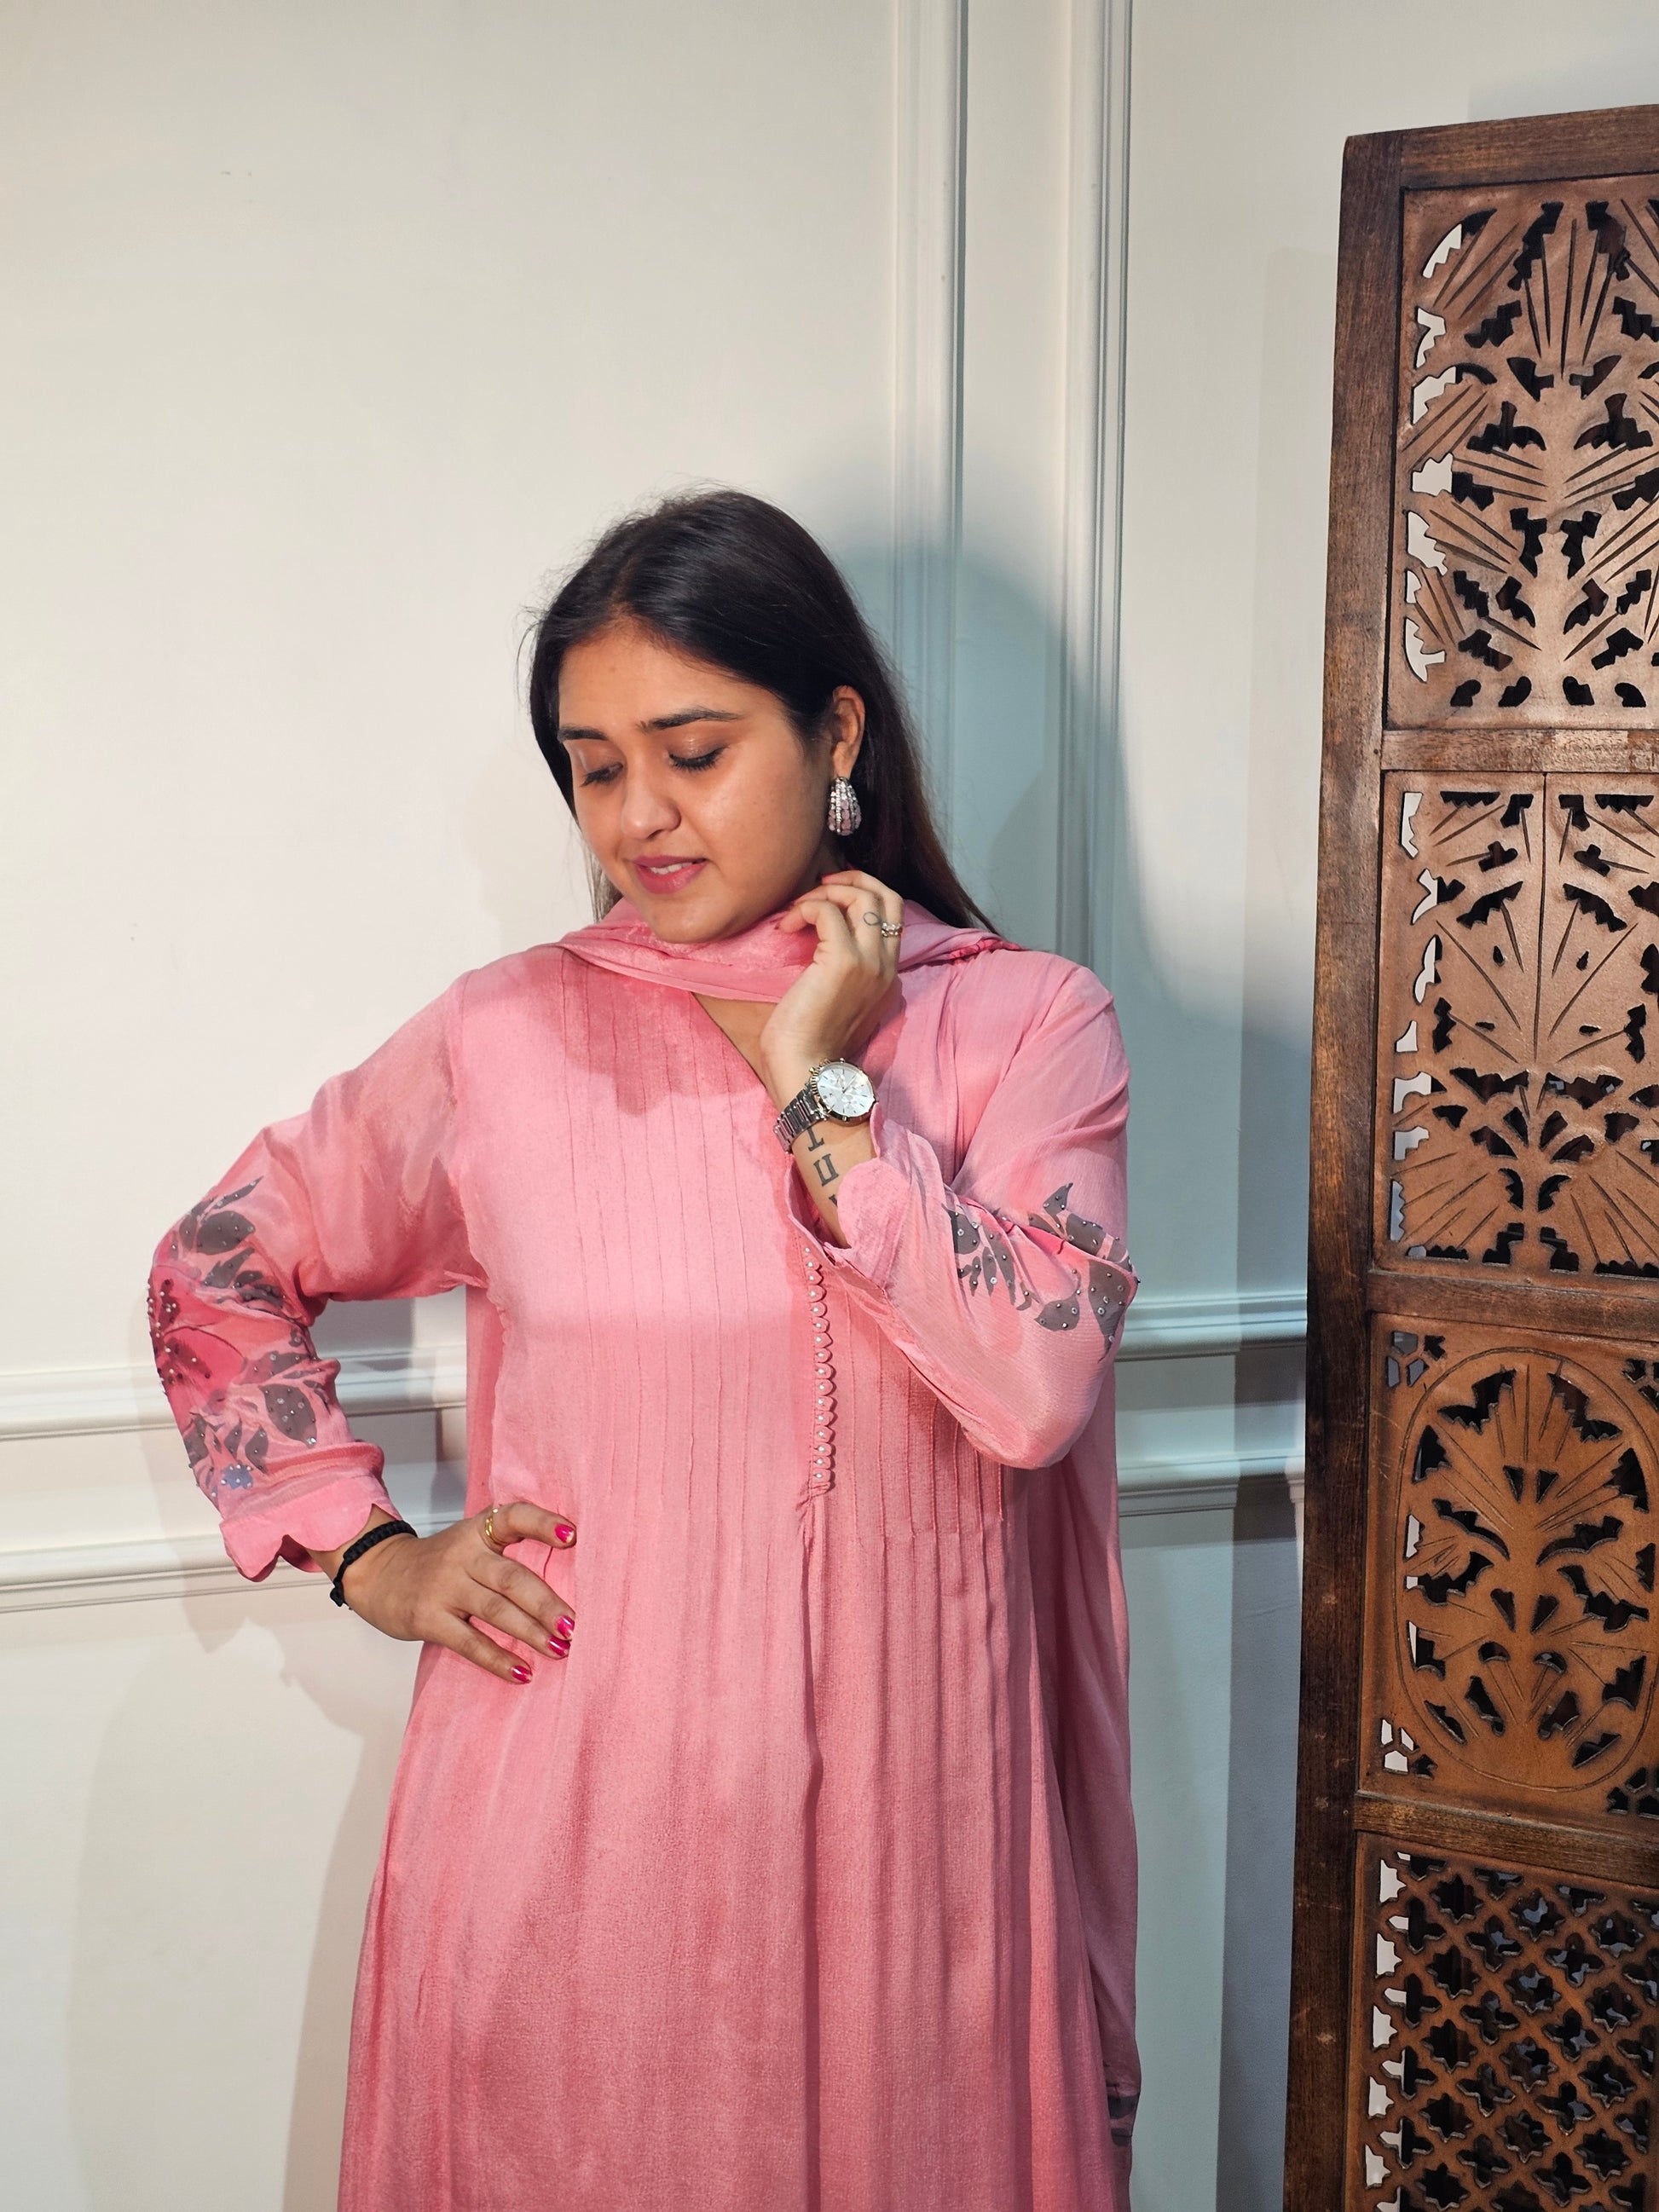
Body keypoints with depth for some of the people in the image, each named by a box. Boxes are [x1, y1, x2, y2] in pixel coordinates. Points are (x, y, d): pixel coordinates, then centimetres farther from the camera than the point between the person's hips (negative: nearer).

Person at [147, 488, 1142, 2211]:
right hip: (567, 1824, 0)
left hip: (891, 1826, 0)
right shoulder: (507, 1037, 0)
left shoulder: (1025, 1023, -2)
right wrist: (361, 1552, 2)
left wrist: (819, 1084, -13)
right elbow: (213, 1273, 11)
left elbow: (1037, 1389, -15)